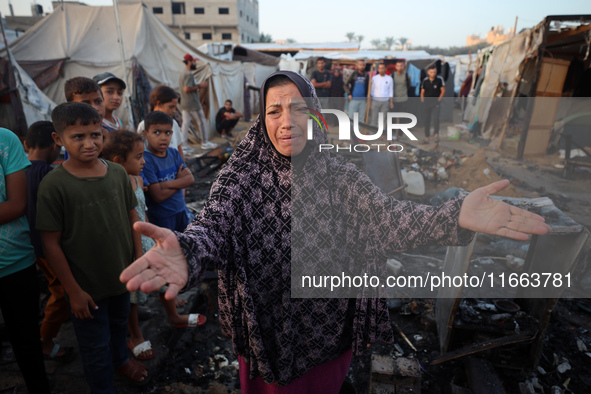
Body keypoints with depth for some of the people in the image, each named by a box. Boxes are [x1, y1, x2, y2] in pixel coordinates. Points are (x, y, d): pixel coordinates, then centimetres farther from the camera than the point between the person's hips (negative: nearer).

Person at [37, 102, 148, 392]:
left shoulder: (117, 173, -8)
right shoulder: (53, 185, -20)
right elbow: (51, 243, -16)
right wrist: (74, 291, -12)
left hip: (122, 274, 4)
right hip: (87, 285, -4)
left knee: (119, 323, 29)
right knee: (95, 345, 16)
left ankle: (120, 359, 58)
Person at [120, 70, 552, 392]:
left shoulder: (338, 174, -11)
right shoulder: (242, 175, -14)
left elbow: (386, 215, -24)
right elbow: (213, 225, -28)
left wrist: (452, 218, -43)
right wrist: (187, 251, -52)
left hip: (329, 331, 1)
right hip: (266, 331, -1)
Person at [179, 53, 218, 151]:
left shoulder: (182, 73, 14)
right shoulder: (189, 74, -17)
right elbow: (187, 89, -25)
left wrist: (198, 85, 13)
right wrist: (199, 86, -17)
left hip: (184, 104, 9)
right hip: (192, 103, -9)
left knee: (185, 123, 8)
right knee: (202, 122, 4)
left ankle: (183, 144, 8)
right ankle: (205, 143, 13)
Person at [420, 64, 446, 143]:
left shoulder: (439, 79, -6)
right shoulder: (425, 80, 0)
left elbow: (443, 90, 0)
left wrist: (439, 99, -7)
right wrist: (422, 100, -1)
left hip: (436, 102, -2)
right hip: (426, 102, 2)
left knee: (436, 117, -21)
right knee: (427, 120, 6)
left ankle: (436, 133, -10)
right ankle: (426, 136, 14)